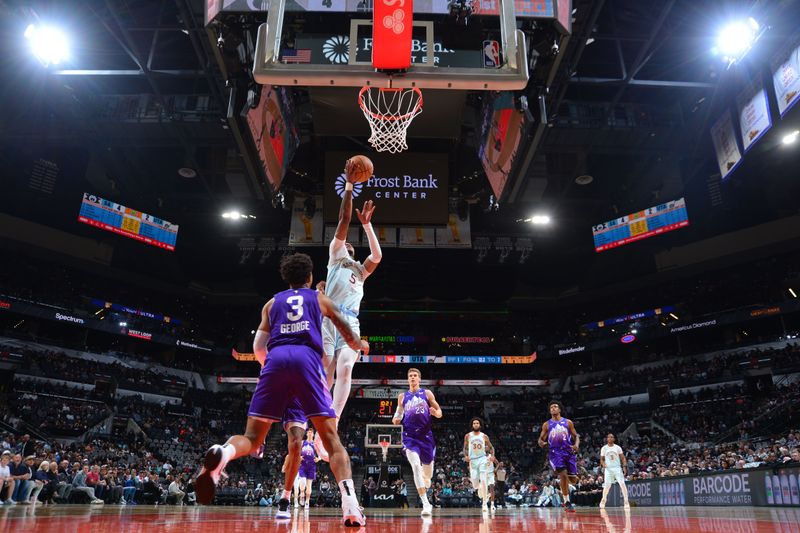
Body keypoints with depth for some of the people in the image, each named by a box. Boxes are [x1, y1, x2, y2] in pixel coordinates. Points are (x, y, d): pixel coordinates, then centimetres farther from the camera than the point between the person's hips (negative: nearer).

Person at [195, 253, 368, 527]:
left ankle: (222, 453, -30)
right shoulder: (320, 298, 25)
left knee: (252, 437, 5)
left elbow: (258, 348, 21)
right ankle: (350, 502, -17)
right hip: (308, 359, -1)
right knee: (331, 437, 2)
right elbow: (348, 334, 31)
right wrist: (361, 345, 54)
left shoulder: (272, 302, 28)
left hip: (276, 359, 1)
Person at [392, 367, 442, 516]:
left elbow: (439, 412, 5)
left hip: (426, 434, 1)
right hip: (410, 436, -1)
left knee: (428, 465, 11)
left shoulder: (427, 393, 6)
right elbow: (398, 415, 18)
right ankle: (426, 504, -17)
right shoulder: (402, 396, 10)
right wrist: (396, 420, -5)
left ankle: (425, 483, 48)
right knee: (416, 466, -18)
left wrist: (435, 412, -18)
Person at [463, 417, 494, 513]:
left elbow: (491, 447, 10)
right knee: (475, 485, 0)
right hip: (472, 460, 1)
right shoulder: (468, 436, 2)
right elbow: (465, 448, 10)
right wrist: (466, 456, -8)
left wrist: (492, 455, -8)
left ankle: (485, 504, -10)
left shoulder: (484, 436, 2)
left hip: (482, 459, -1)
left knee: (483, 481, -16)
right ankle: (481, 491, 38)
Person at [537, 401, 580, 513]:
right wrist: (541, 442, -15)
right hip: (555, 452, -2)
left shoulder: (568, 422, 7)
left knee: (573, 478, 1)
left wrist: (576, 445, -13)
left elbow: (576, 436, 9)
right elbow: (541, 438, 9)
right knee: (563, 474, -21)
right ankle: (567, 502, -9)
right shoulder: (546, 424, 7)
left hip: (569, 452, 2)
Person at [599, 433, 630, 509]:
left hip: (617, 468, 0)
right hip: (608, 469, 0)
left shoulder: (617, 447, 3)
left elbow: (623, 458, 3)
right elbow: (602, 459, 9)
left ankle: (626, 501, -9)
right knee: (607, 486, 2)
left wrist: (625, 466, -11)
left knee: (622, 484, -13)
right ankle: (603, 500, 23)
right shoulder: (604, 448, 4)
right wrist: (603, 464, -12)